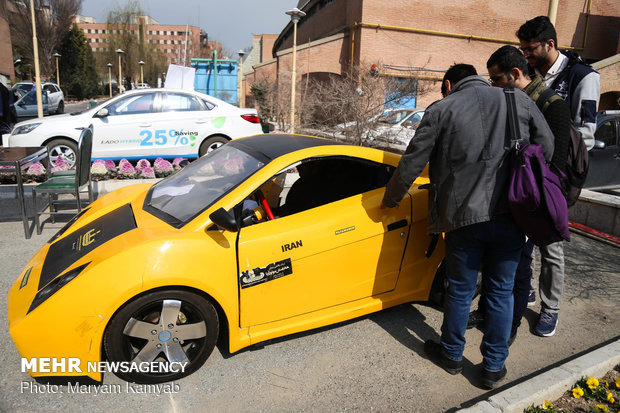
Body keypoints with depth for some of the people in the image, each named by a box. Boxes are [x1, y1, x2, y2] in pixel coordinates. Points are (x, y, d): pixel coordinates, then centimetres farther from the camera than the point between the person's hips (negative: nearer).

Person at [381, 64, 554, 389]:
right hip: (512, 216, 3)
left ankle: (451, 355, 33)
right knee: (500, 292, 15)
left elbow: (412, 163, 0)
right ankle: (493, 367, 28)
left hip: (464, 218, -2)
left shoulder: (442, 109, 0)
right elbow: (547, 148, 13)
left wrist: (390, 199, 15)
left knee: (460, 290, 13)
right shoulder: (520, 101, 9)